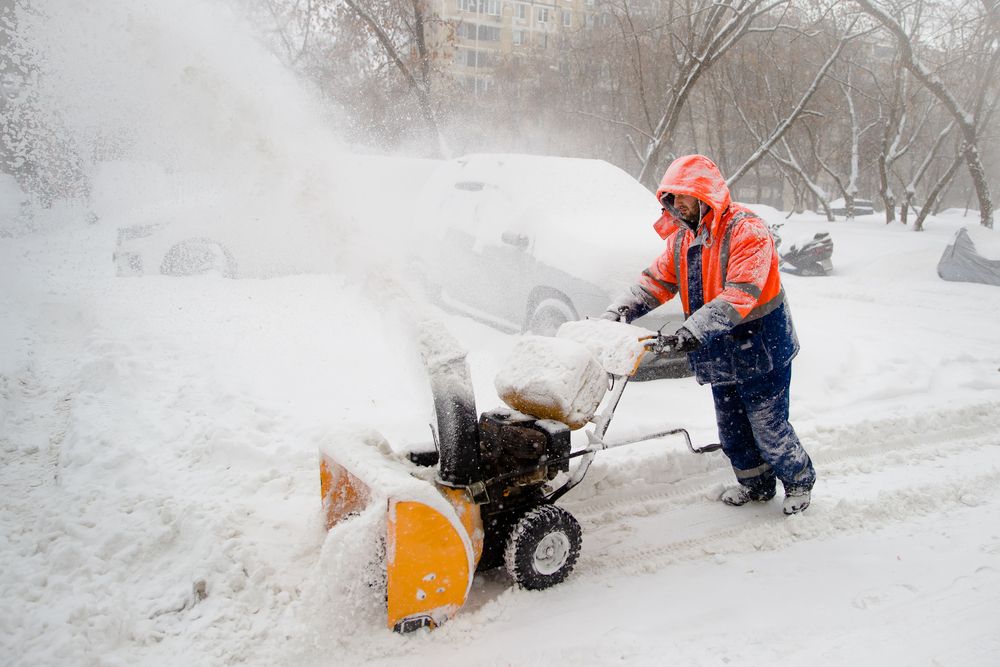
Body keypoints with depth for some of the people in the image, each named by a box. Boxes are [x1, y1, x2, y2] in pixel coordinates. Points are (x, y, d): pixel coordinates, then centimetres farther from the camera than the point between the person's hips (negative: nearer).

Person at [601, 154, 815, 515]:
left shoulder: (747, 230, -21)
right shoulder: (682, 238, 6)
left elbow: (740, 294, -31)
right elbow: (655, 281, 3)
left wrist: (695, 329, -41)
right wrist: (616, 313, -12)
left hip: (760, 349, -7)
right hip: (720, 355, 8)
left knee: (769, 429, 3)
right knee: (732, 431, 18)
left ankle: (799, 479, 30)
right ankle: (755, 484, 40)